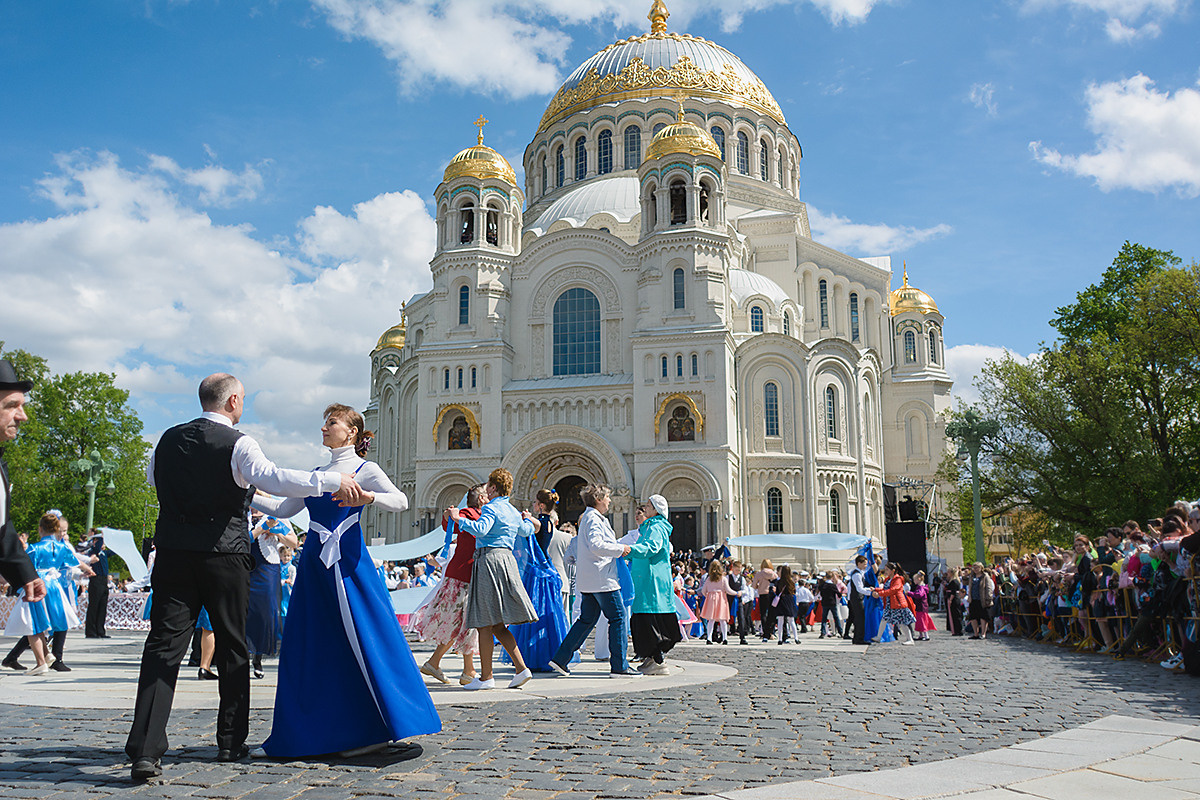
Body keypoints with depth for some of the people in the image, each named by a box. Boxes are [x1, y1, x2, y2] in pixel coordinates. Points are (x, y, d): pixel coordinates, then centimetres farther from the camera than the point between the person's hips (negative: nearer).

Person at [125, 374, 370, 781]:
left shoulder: (168, 440, 10)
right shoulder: (237, 444, -9)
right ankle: (231, 742, 22)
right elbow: (274, 479, -25)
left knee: (164, 645, -1)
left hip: (173, 551, 4)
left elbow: (152, 476, 30)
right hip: (223, 554, -4)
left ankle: (145, 750, -12)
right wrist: (333, 480, -23)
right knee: (232, 648, 11)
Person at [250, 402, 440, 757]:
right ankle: (298, 736, 16)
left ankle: (371, 731, 4)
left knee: (361, 641, -6)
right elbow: (283, 509, 21)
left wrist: (367, 497, -29)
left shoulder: (363, 469, 0)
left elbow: (401, 501, -12)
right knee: (309, 648, 7)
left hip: (348, 565, -6)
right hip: (314, 566, 6)